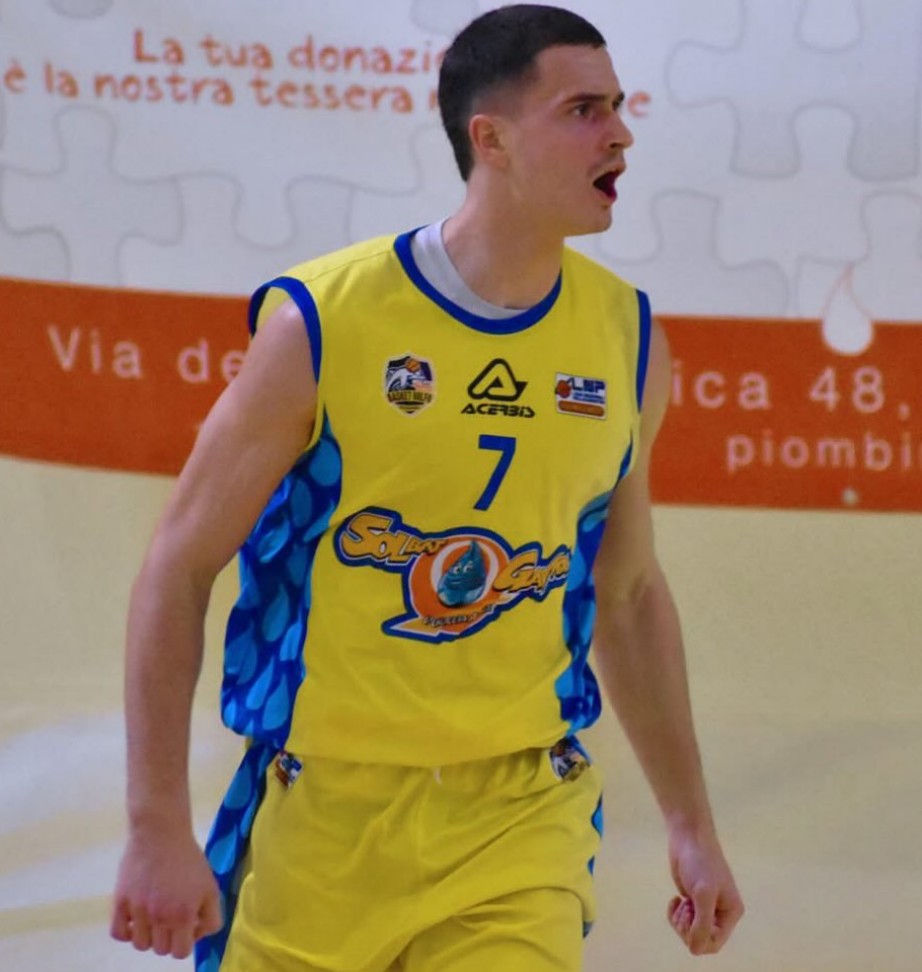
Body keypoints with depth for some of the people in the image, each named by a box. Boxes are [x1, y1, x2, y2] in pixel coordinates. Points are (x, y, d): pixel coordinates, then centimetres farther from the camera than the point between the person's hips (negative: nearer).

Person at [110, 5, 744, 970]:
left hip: (522, 819, 2)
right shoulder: (321, 322, -10)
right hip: (324, 812, -2)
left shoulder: (628, 341, 3)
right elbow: (177, 572, -6)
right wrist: (159, 832, -12)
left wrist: (691, 826, 16)